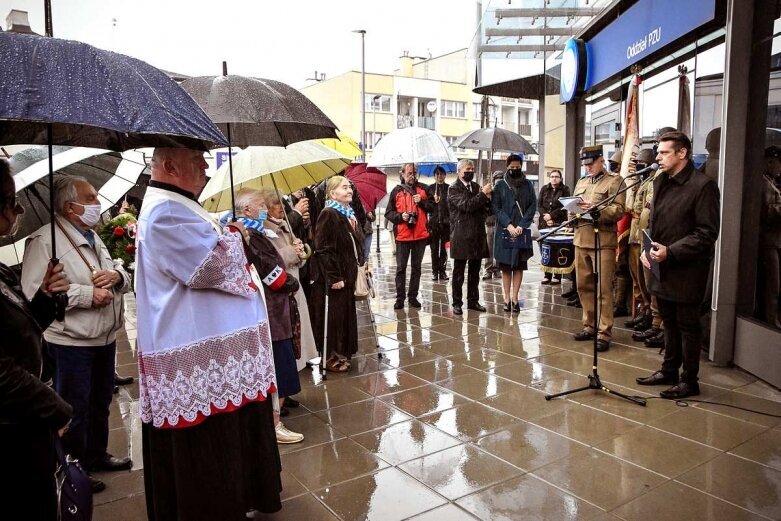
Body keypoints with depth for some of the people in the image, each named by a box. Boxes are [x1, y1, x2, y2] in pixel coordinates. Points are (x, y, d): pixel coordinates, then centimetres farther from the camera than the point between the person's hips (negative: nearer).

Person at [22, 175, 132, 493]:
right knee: (75, 410, 6)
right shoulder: (44, 240, -15)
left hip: (105, 338, 8)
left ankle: (96, 455, 40)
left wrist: (116, 275, -7)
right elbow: (34, 291, -26)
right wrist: (88, 294, -24)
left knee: (101, 403, 21)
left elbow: (124, 278, 17)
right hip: (71, 343, -8)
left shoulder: (93, 238, 12)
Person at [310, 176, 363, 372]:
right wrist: (333, 277, -22)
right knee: (333, 316, 0)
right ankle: (331, 357, 14)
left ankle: (343, 352, 28)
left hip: (347, 275, 8)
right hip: (332, 278, -8)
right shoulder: (329, 214, -15)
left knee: (346, 314, 14)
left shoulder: (350, 214, 12)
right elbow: (322, 249, -20)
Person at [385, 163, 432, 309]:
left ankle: (413, 296, 19)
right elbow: (388, 213, 4)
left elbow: (432, 207, 8)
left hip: (420, 234, 2)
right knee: (401, 267, 2)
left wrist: (422, 201, -9)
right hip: (402, 235, -2)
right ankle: (400, 297, 10)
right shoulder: (396, 191, 3)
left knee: (416, 267, 9)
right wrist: (400, 216, -14)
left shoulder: (423, 189, 7)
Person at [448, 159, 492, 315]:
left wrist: (488, 198, -6)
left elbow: (485, 209, 13)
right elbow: (466, 205, -19)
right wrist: (483, 194, -18)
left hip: (478, 235, 6)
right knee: (459, 273, 3)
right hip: (462, 236, -6)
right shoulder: (453, 189, -6)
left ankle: (473, 301, 23)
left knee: (475, 272, 13)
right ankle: (457, 303, 11)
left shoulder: (476, 186, 13)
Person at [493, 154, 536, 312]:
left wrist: (521, 225, -10)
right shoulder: (500, 185, 4)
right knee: (505, 266, 2)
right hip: (504, 231, -1)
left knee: (519, 266, 1)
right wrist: (508, 224, -13)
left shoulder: (527, 184, 7)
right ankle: (507, 298, 7)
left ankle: (514, 298, 6)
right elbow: (496, 207, -2)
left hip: (521, 231, 1)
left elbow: (533, 206, 2)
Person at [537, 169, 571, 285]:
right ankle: (547, 275, 9)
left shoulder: (565, 189, 5)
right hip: (544, 223, 3)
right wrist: (546, 217, -7)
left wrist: (551, 215, -12)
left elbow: (564, 207, -4)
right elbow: (539, 205, 8)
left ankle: (557, 276, 0)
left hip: (559, 223, -3)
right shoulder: (544, 189, 15)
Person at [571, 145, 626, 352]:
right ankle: (589, 326, 23)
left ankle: (604, 333, 0)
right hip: (581, 240, 6)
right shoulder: (581, 183, 20)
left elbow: (618, 210, -11)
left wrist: (595, 209, -23)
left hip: (603, 241, -6)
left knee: (603, 289, -5)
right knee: (584, 286, 11)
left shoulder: (614, 181, 0)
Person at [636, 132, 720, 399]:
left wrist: (671, 251, -21)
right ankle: (669, 370, 32)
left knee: (687, 325, 5)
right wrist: (647, 249, 2)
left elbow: (707, 233, -15)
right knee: (669, 322, 18)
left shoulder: (703, 186, -13)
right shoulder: (660, 182, 9)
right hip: (662, 267, 7)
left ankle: (689, 380, 18)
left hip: (686, 270, -7)